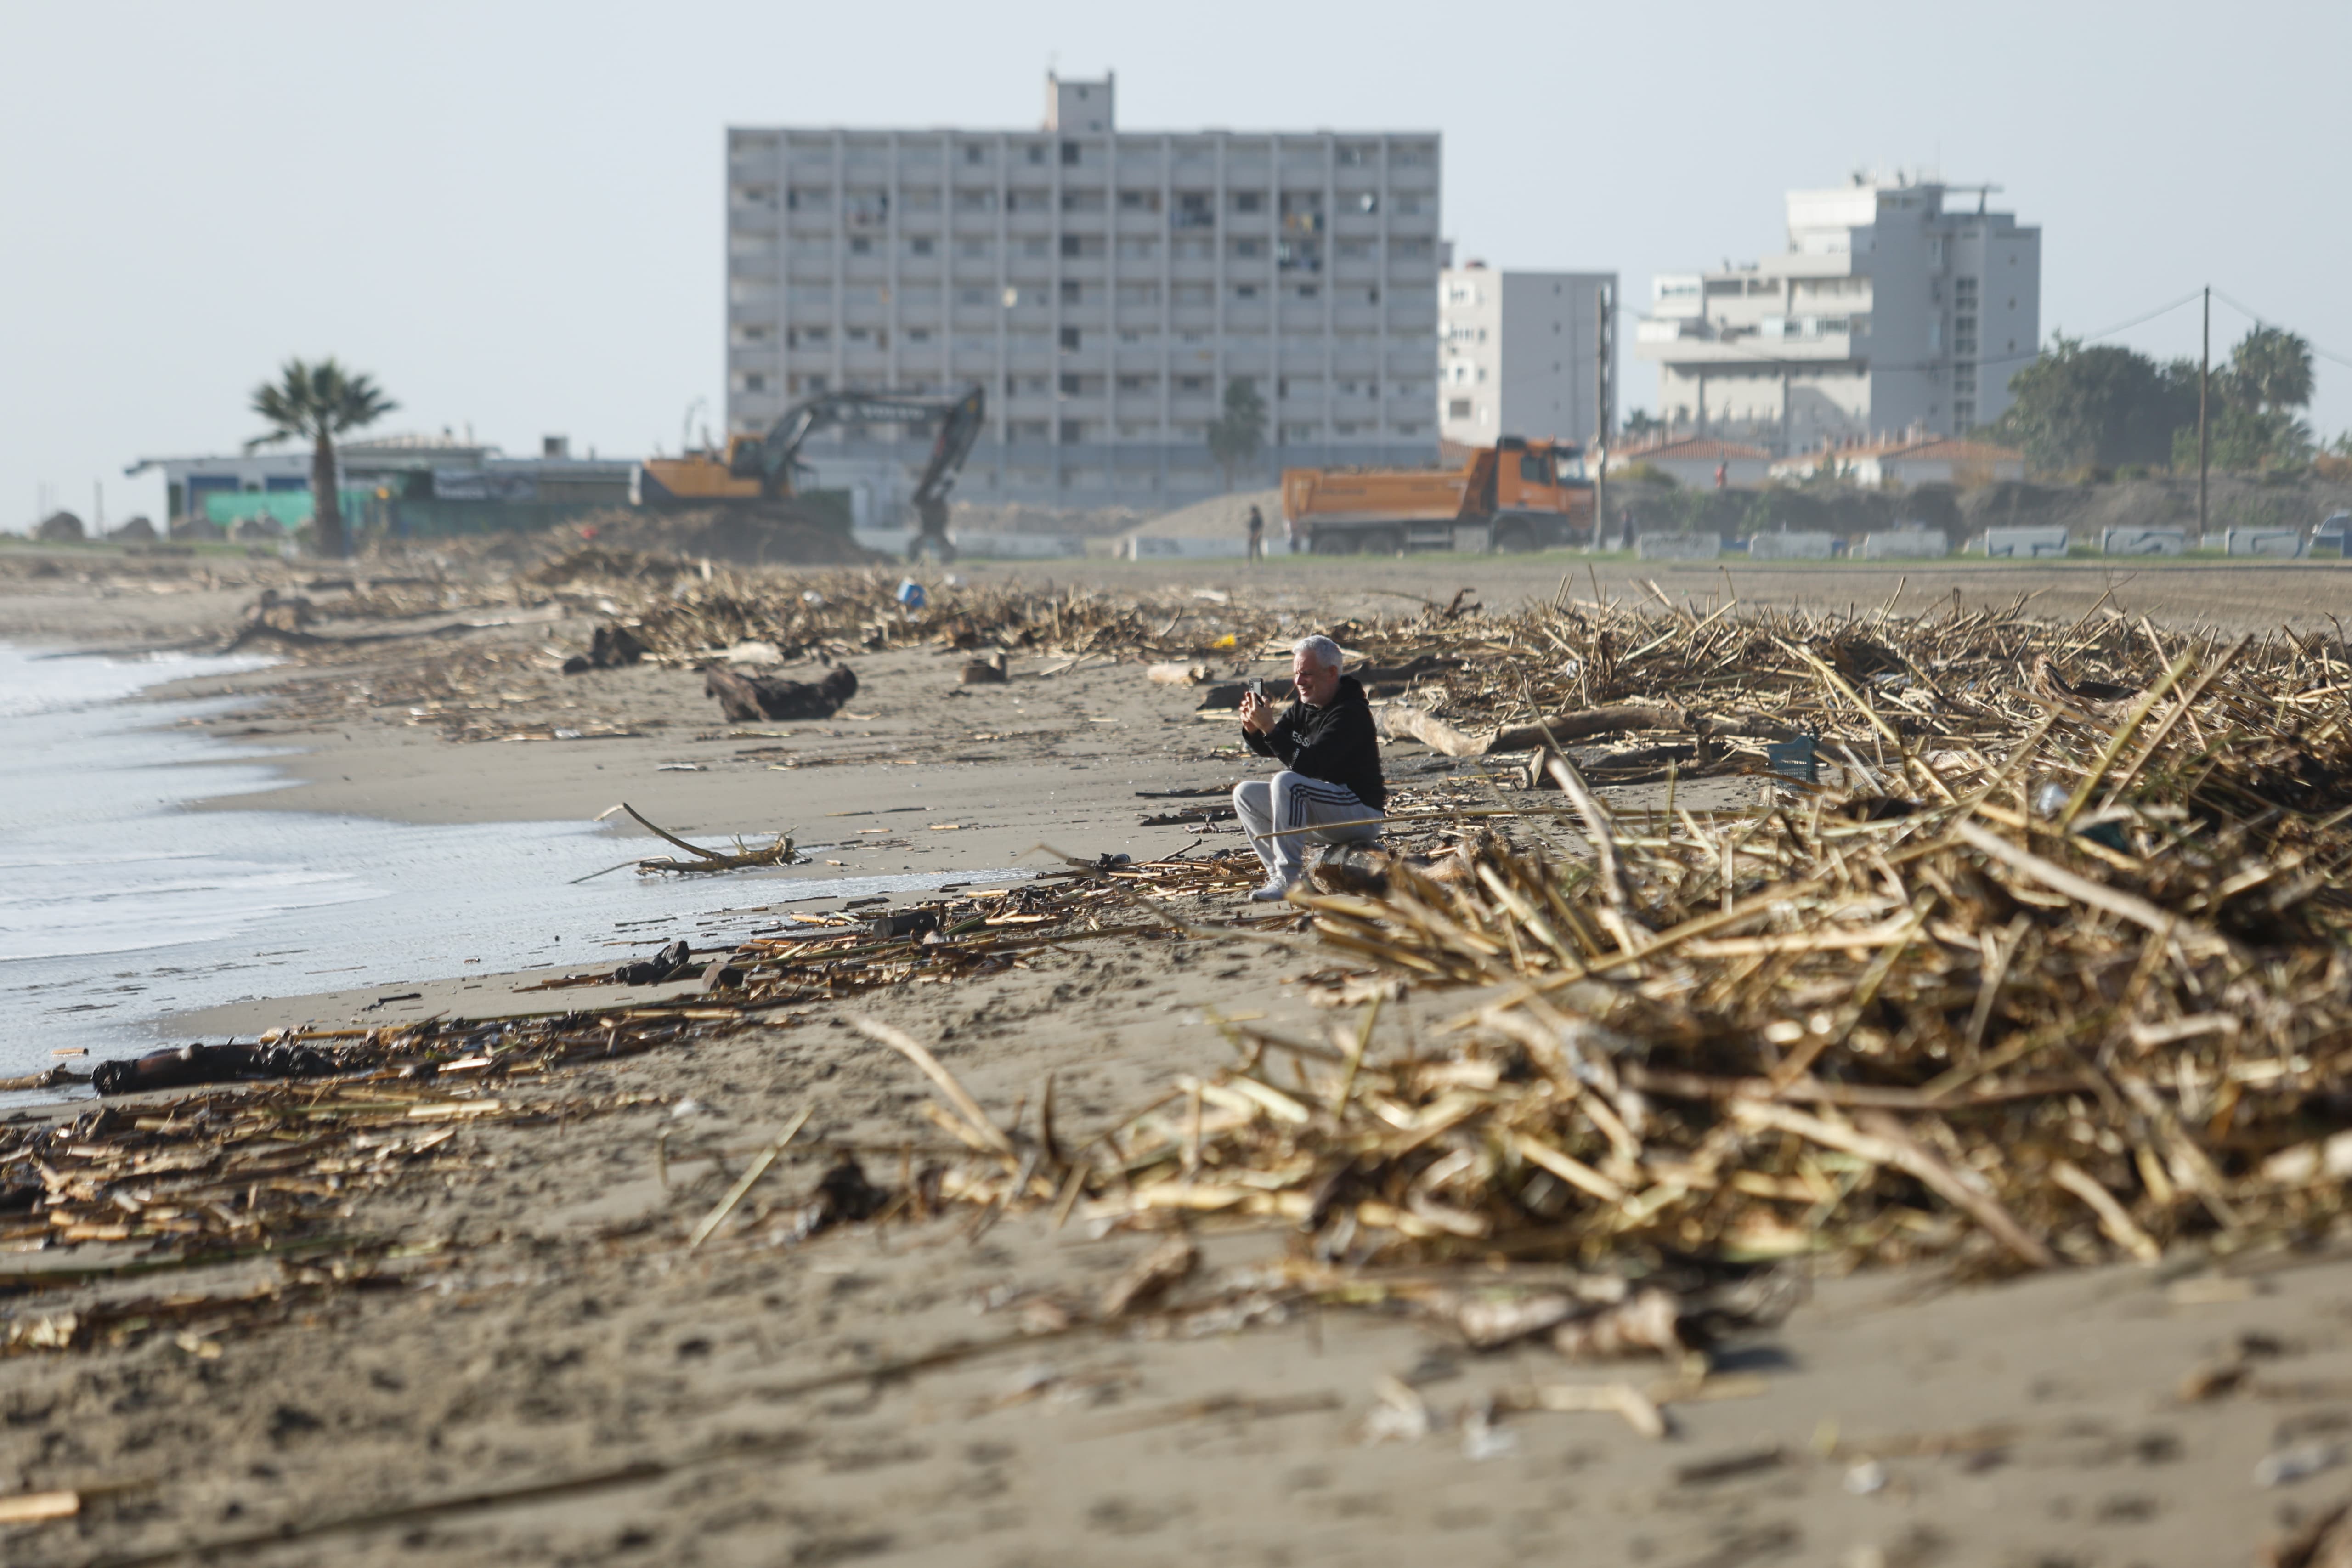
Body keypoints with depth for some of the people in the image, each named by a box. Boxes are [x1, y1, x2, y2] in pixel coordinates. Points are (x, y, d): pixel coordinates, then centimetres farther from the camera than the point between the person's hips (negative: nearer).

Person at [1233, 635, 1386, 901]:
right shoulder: (1303, 709, 8)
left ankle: (1289, 879, -32)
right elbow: (1265, 749, 10)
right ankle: (1278, 874, -4)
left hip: (1362, 814, -10)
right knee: (1245, 793, 2)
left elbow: (1307, 764, -28)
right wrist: (1252, 728, -11)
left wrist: (1269, 728, -31)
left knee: (1286, 782, -30)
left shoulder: (1351, 714, -19)